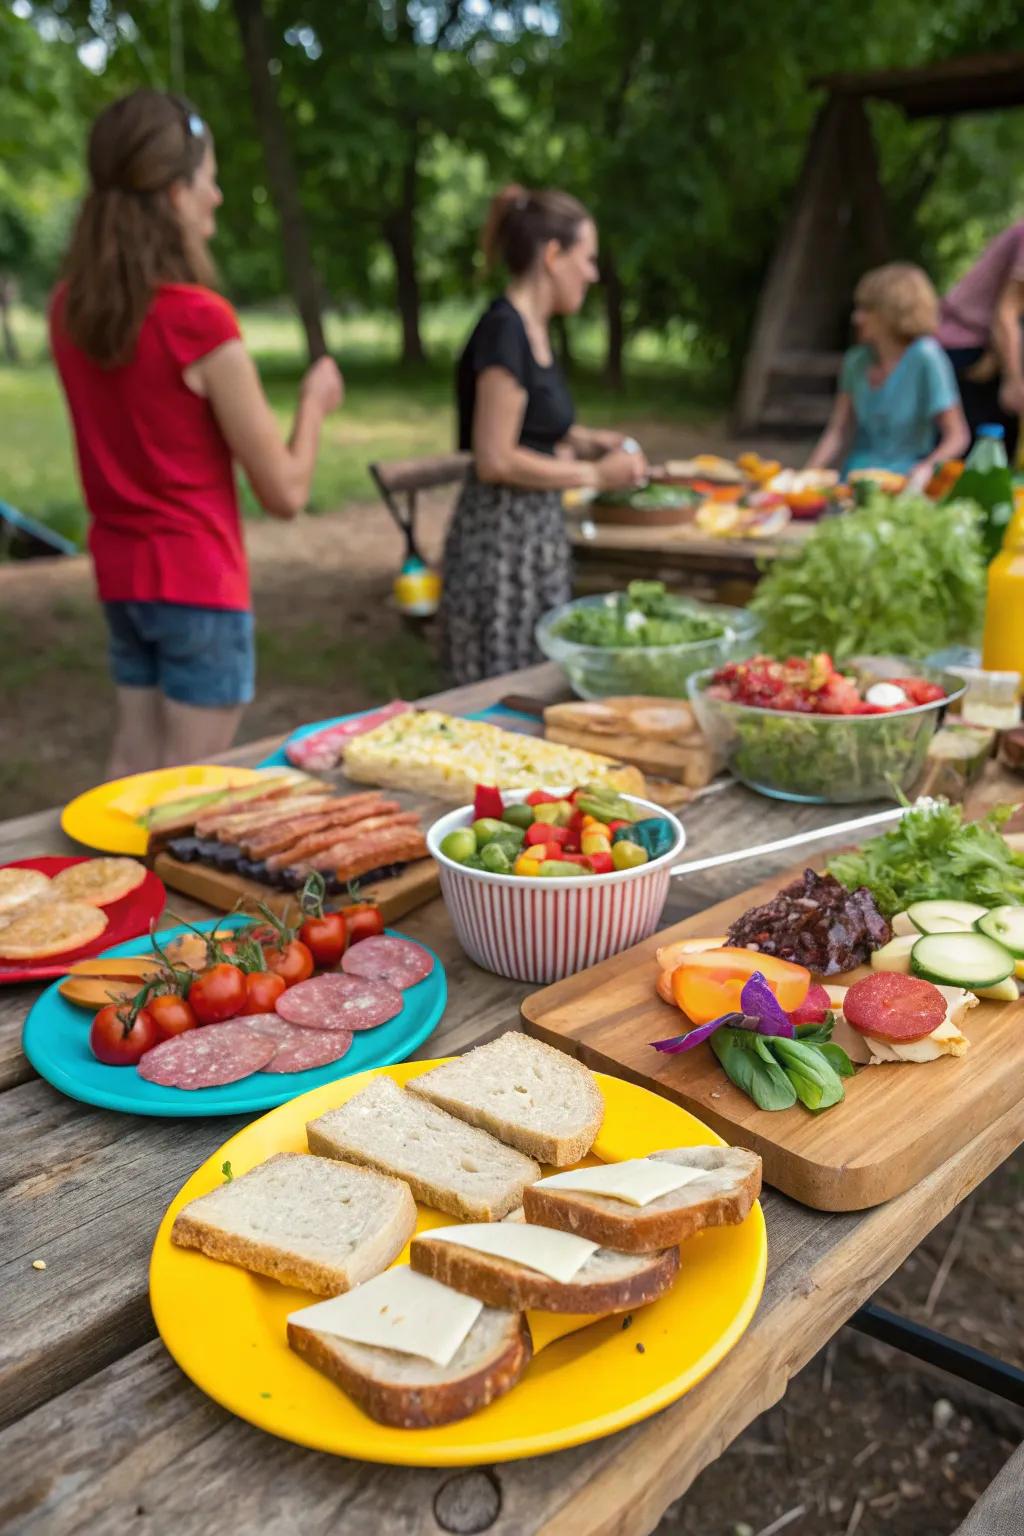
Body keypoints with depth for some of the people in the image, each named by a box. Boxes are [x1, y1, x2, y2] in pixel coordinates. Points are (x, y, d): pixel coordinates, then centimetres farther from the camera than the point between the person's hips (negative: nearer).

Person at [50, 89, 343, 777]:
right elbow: (285, 492, -14)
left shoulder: (70, 307, 2)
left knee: (134, 768, 19)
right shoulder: (200, 319, -18)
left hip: (120, 573, 7)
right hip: (198, 579, -7)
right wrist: (315, 404, 4)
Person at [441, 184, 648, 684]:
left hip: (537, 532, 9)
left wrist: (586, 442, 6)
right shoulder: (504, 329, -15)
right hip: (502, 537, -9)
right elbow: (496, 460, -19)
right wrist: (594, 475, -11)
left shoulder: (532, 328, 12)